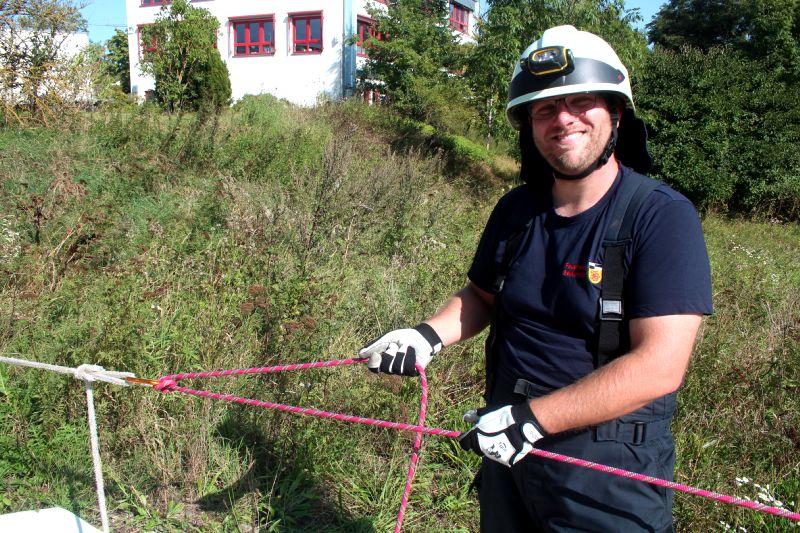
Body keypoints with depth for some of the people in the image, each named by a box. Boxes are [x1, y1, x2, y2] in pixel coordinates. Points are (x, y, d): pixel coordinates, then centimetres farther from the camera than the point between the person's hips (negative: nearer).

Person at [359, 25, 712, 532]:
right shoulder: (516, 210, 1)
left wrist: (531, 418, -24)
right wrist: (428, 336, -6)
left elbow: (660, 367, -24)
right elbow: (483, 295, 14)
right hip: (507, 444, 6)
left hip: (609, 470, -5)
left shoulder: (662, 217, -17)